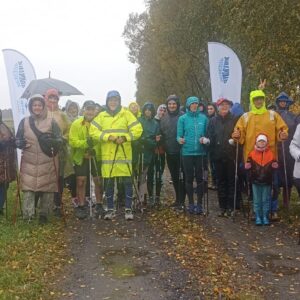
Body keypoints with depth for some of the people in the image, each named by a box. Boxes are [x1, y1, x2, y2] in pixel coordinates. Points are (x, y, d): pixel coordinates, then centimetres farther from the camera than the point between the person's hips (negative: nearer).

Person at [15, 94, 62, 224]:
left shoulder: (51, 122, 3)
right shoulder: (24, 122, 8)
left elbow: (59, 140, 2)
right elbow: (17, 140, 11)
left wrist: (51, 142, -20)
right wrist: (22, 143, -12)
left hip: (47, 162, -1)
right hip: (29, 162, 1)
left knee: (47, 188, 3)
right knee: (28, 187, -7)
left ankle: (44, 214, 18)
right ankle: (28, 215, -2)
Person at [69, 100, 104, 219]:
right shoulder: (76, 123, -7)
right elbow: (72, 141, -14)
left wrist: (96, 148, -22)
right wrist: (85, 143, -29)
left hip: (96, 157, 1)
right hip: (81, 157, -1)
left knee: (98, 181, 7)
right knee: (81, 181, 3)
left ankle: (99, 205, 22)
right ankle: (81, 206, 16)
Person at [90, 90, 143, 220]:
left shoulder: (126, 114, 2)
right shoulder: (101, 116, 8)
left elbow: (137, 130, -4)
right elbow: (93, 132, -1)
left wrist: (124, 137, -18)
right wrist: (108, 137, -15)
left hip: (124, 154, -2)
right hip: (107, 155, 2)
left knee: (127, 182, 1)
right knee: (109, 183, 7)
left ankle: (128, 209, 12)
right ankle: (110, 209, 20)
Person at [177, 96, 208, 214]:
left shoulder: (203, 118, 6)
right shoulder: (182, 118, 3)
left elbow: (207, 133, 10)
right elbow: (179, 135, 1)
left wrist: (205, 139, -11)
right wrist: (180, 140, -20)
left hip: (201, 152, 1)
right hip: (187, 152, 0)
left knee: (200, 178, 2)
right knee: (189, 178, 6)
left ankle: (199, 203, 12)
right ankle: (191, 203, 17)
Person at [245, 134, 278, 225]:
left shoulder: (271, 154, 1)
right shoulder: (252, 154, -2)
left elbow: (274, 165, 6)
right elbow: (248, 165, 0)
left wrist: (275, 166, -15)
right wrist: (247, 166, -21)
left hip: (267, 181, 0)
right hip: (255, 181, 0)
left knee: (266, 200, 8)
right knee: (257, 200, 7)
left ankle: (265, 217, 18)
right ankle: (258, 217, 16)